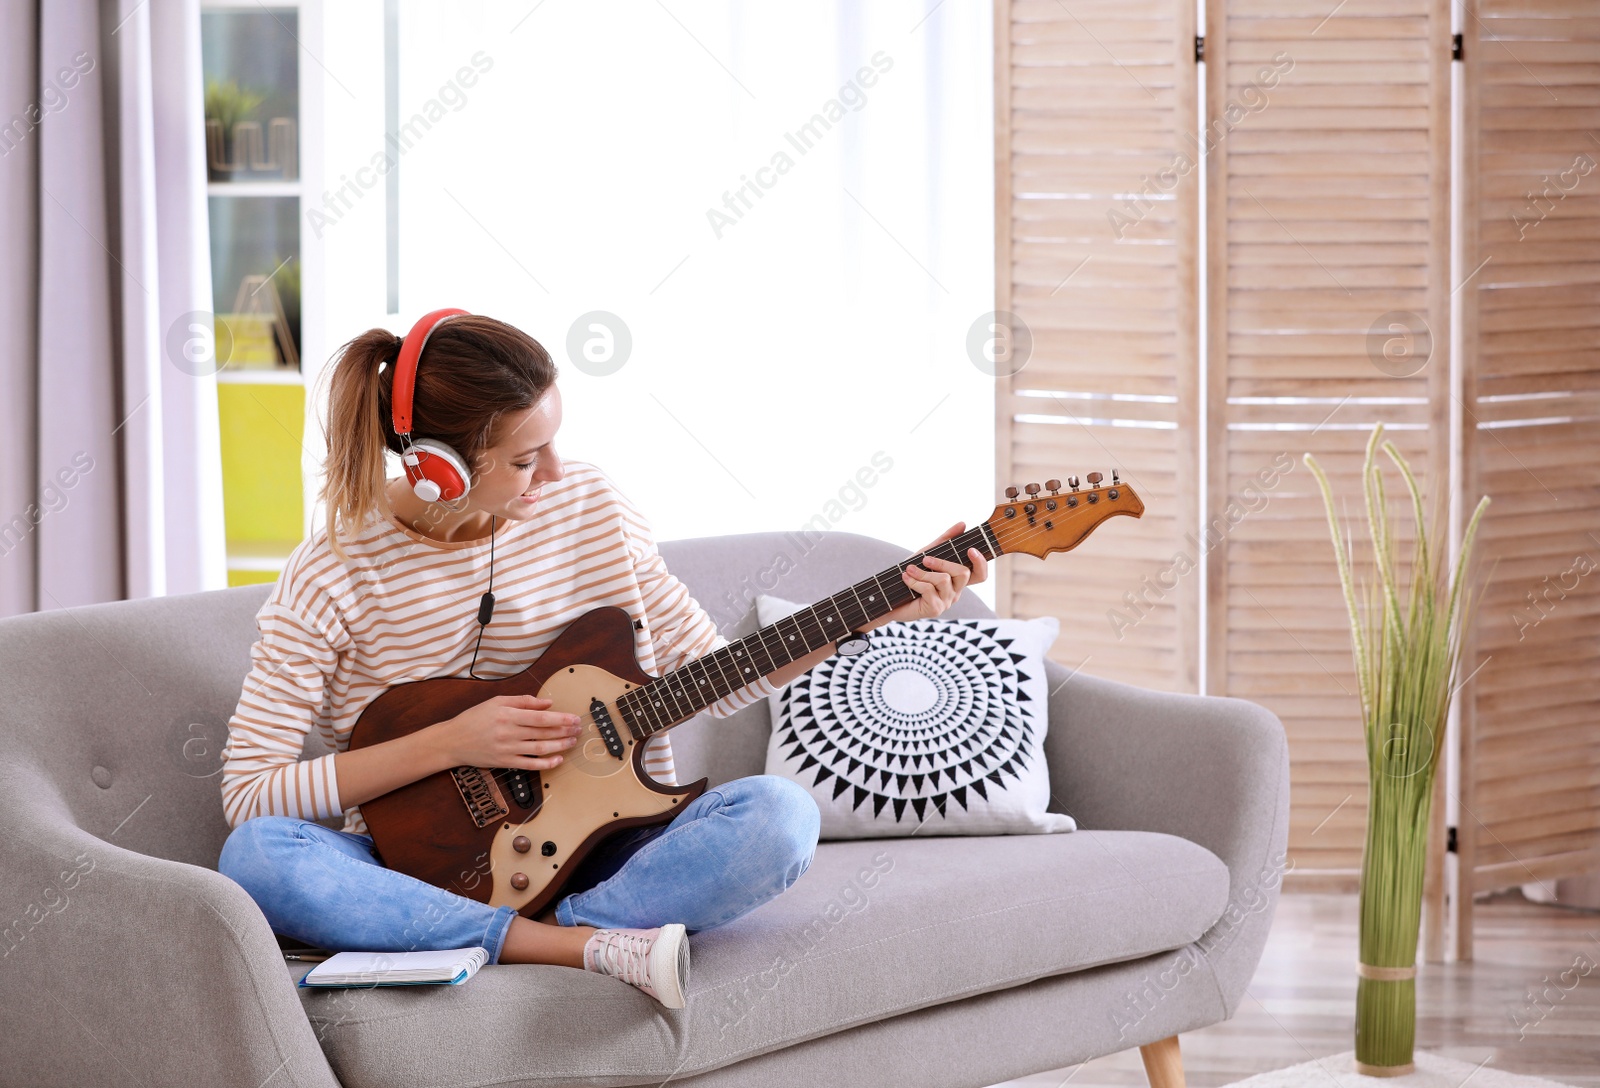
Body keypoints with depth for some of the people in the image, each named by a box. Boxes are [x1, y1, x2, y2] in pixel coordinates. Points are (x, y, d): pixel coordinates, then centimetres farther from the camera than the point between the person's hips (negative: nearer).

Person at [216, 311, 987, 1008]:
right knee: (256, 858, -34)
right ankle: (589, 946, -32)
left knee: (779, 817, -25)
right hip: (430, 869, -2)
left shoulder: (592, 508, 2)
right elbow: (249, 793, -11)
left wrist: (881, 609, 0)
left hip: (592, 850, 2)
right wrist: (448, 743, -18)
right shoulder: (332, 576, -10)